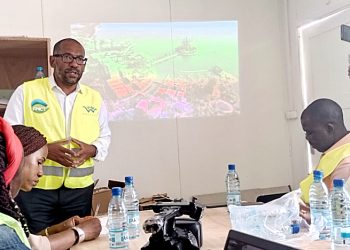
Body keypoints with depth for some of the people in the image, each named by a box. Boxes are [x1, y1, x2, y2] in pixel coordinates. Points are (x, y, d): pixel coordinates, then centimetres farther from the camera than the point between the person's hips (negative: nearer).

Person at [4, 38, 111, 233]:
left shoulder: (95, 98, 9)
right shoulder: (26, 91, -2)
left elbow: (105, 136, 16)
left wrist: (91, 150, -8)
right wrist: (45, 150, -18)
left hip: (80, 190, 3)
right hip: (34, 189, -3)